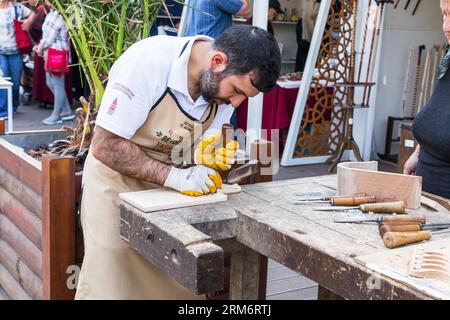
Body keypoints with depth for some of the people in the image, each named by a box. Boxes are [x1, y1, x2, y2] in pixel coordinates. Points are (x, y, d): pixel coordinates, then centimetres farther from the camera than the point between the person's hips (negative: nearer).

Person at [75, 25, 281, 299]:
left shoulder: (225, 81, -10)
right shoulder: (148, 61, -28)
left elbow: (188, 150, 1)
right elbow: (105, 146, -25)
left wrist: (206, 157, -22)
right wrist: (173, 176, -31)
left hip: (173, 189, 5)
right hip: (118, 182, -4)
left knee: (182, 284, 5)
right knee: (110, 283, 1)